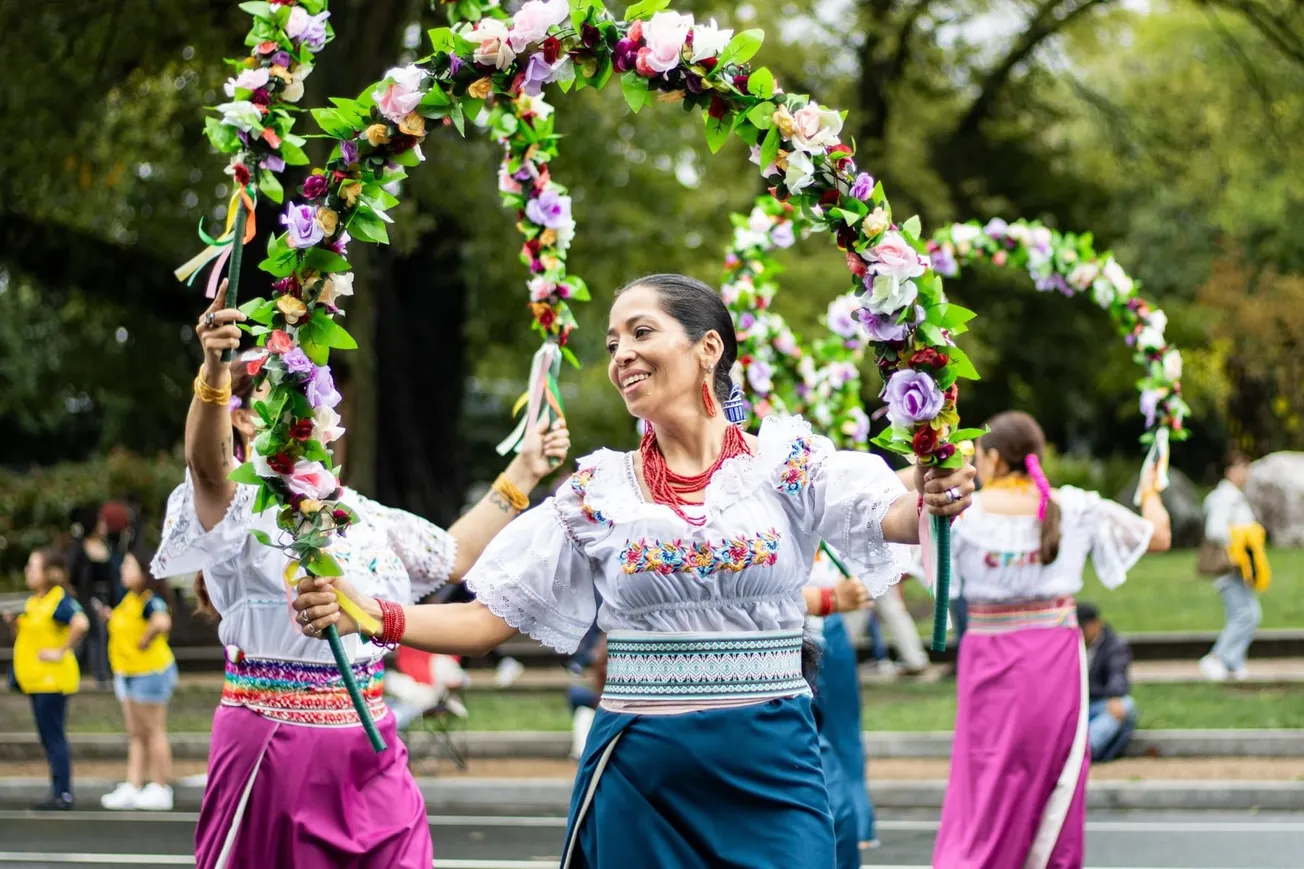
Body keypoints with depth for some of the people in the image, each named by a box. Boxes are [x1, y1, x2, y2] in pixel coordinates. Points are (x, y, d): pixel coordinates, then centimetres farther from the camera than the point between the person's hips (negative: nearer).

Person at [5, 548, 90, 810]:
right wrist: (14, 623, 4)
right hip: (36, 679, 10)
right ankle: (59, 792, 17)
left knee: (54, 736, -6)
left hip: (52, 679, -10)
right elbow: (27, 636, 23)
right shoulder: (33, 601, 13)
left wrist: (63, 651, -24)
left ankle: (63, 794, -3)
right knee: (48, 737, 12)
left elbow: (81, 623, -32)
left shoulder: (59, 599, -15)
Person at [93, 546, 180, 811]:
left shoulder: (150, 600, -21)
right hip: (127, 672, 10)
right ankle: (133, 787, 16)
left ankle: (161, 789, 7)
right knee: (135, 734, 12)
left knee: (153, 731, -1)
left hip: (150, 672, -10)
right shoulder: (130, 599, 10)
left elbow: (162, 622, -41)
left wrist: (145, 641, -29)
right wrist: (109, 617, 8)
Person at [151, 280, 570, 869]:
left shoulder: (361, 515, 15)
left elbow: (454, 555, 28)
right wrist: (214, 373, -48)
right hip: (273, 749, -6)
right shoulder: (239, 505, -7)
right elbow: (205, 463, -29)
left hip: (368, 753, 6)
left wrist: (522, 473, 27)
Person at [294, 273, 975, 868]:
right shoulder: (599, 490, 6)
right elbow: (489, 617, 5)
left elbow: (890, 517, -16)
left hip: (768, 772, -1)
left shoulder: (786, 463, 1)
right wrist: (375, 617, -12)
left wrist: (933, 502, -40)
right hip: (637, 773, 2)